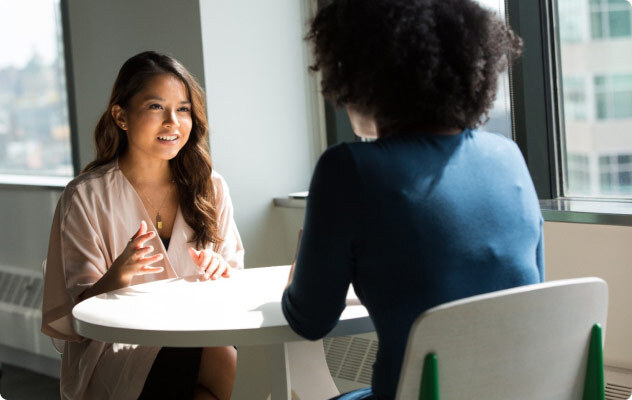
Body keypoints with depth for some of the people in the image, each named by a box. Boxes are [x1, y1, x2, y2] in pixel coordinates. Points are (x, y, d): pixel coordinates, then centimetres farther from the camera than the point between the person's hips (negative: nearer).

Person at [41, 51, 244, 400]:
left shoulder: (209, 187, 9)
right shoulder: (85, 197, -3)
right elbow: (78, 312, -5)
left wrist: (220, 270, -11)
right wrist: (117, 277, -27)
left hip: (198, 338, 4)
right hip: (117, 351, -4)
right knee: (228, 365, -32)